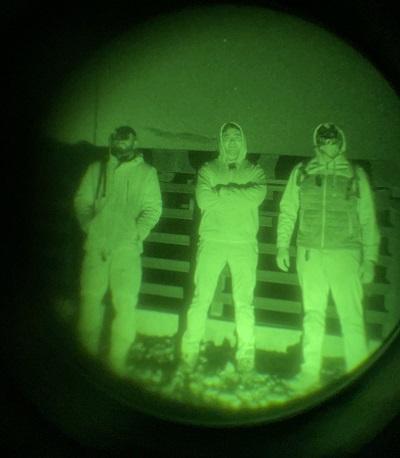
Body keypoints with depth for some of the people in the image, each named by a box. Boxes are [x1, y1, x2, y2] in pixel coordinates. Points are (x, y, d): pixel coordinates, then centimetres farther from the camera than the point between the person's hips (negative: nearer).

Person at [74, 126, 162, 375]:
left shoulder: (146, 172, 10)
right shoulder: (97, 169, 17)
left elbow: (153, 208, 3)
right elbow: (82, 201, 14)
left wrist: (136, 233, -10)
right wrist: (90, 228, -1)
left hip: (127, 246, -2)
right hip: (96, 244, 2)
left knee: (125, 301, -7)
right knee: (91, 297, 2)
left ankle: (118, 361, 1)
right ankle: (88, 355, 15)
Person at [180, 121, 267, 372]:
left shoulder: (255, 171, 12)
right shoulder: (208, 170, 11)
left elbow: (256, 196, -10)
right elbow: (204, 199, -6)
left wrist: (222, 191, -7)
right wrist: (238, 196, -5)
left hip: (244, 243, 0)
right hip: (212, 241, 0)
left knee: (244, 301, 1)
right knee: (201, 297, -1)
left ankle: (246, 353, 11)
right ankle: (190, 349, 9)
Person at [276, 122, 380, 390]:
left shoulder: (356, 175, 5)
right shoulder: (302, 172, 8)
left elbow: (368, 220, 6)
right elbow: (288, 211, 12)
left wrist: (370, 258, 2)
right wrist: (283, 245, 4)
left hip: (344, 253, -2)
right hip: (309, 252, 2)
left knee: (351, 316, -5)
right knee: (312, 314, 8)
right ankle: (310, 373, 16)